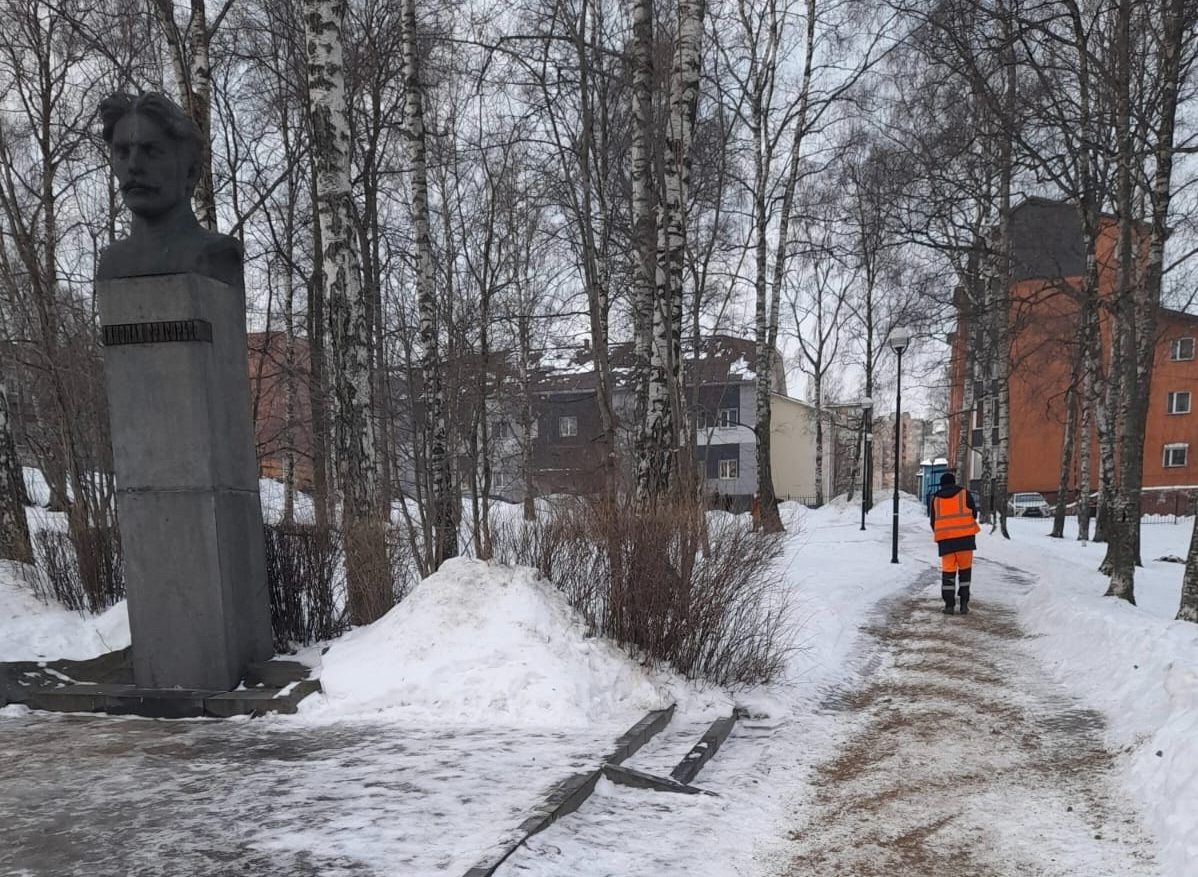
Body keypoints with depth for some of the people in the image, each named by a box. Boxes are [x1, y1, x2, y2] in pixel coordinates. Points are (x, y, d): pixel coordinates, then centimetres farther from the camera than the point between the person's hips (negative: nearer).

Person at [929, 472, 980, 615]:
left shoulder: (935, 499, 11)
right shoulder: (964, 494, 5)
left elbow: (933, 521, 13)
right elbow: (974, 513, 7)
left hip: (945, 538, 1)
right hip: (964, 537, -1)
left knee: (948, 570, 5)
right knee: (965, 569, 10)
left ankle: (949, 604, 0)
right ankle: (964, 603, 5)